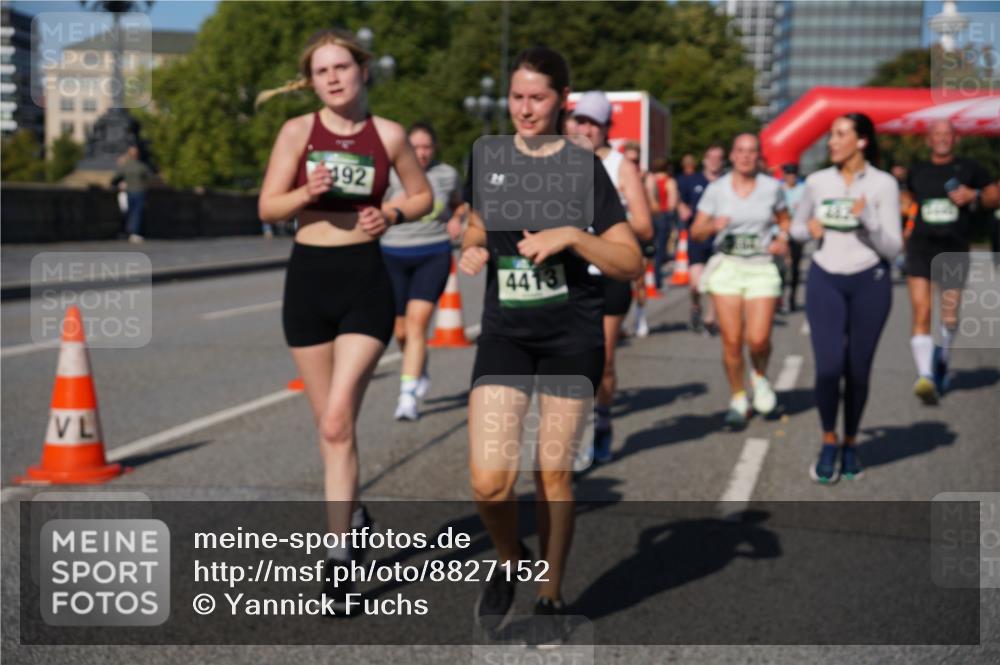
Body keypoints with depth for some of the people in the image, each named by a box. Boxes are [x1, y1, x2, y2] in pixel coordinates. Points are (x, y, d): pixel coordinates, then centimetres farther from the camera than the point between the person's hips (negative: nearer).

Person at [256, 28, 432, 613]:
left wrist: (392, 215, -8)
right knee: (330, 424, 12)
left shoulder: (389, 135, 0)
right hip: (308, 277, 2)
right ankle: (350, 511, 37)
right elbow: (268, 208, 0)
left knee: (338, 422, -12)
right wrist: (307, 193, -19)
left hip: (365, 281, -2)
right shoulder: (297, 131, 1)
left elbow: (423, 196, 12)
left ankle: (339, 553, -6)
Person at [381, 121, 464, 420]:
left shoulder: (447, 174, 5)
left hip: (434, 254, -1)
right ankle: (420, 370, 40)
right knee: (401, 330, 8)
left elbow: (458, 203, 24)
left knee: (417, 321, -16)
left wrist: (456, 219, 3)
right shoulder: (391, 174, -1)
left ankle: (408, 396, -15)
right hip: (394, 255, 1)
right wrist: (396, 205, -22)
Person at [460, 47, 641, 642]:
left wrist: (571, 236, -20)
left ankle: (551, 598, 26)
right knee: (489, 481, -12)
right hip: (505, 331, 2)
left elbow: (631, 263, -6)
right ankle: (509, 561, 20)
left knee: (554, 476, 6)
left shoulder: (582, 165, -4)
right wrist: (471, 252, 1)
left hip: (572, 333, -2)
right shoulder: (488, 158, 6)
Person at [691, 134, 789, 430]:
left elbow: (784, 219, 20)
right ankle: (738, 399, 15)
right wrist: (713, 225, -18)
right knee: (731, 341, -3)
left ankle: (760, 376, 23)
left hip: (762, 269, 0)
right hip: (727, 267, 0)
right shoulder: (716, 189, 2)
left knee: (758, 339, -11)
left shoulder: (772, 187, 4)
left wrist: (782, 239, 0)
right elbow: (696, 232, 3)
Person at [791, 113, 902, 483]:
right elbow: (796, 228, 16)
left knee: (858, 370, 4)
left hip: (869, 282, -1)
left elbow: (893, 248, -8)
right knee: (829, 367, -10)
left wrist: (868, 218, -24)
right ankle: (829, 441, 13)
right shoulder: (817, 182, 2)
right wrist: (809, 229, -7)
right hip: (825, 280, 1)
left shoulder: (883, 184, -6)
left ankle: (850, 443, 26)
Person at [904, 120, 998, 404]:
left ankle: (942, 358, 37)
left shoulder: (969, 169, 3)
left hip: (954, 249, 0)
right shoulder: (918, 171, 10)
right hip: (921, 245, 0)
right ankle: (925, 375, -20)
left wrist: (973, 195, -11)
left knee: (950, 317, 6)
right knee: (921, 313, -14)